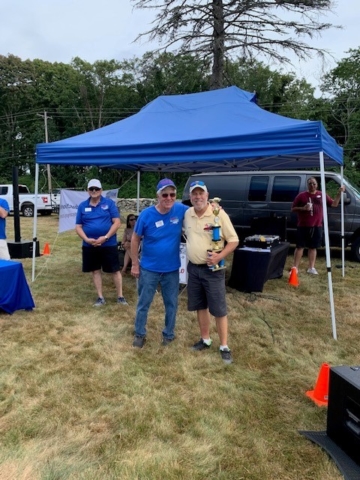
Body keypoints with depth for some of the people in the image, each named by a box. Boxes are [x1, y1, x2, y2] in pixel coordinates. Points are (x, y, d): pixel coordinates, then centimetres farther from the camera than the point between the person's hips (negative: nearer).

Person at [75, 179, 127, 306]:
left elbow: (117, 222, -8)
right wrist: (87, 239, -12)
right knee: (95, 270, 11)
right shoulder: (82, 206, 5)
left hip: (109, 244, -3)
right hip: (89, 245, 3)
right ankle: (100, 297, 24)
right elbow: (78, 226, 5)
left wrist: (105, 237, -18)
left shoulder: (109, 203, -3)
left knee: (115, 270, 3)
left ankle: (120, 296, 17)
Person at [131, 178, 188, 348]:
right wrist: (135, 264, -4)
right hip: (149, 268, -1)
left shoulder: (181, 210, -10)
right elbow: (135, 239, -4)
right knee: (143, 303, 12)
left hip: (172, 269, 2)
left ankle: (169, 334, 36)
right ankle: (139, 334, 32)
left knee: (171, 303, 15)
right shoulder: (146, 214, -14)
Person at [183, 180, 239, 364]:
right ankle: (205, 339, 32)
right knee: (200, 306, 16)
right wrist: (190, 249, 5)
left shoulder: (219, 214, -13)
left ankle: (224, 347, 14)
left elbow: (234, 240, -11)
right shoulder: (187, 214, 3)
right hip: (193, 268, 5)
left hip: (213, 269, -5)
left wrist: (220, 256, -23)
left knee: (219, 309, 1)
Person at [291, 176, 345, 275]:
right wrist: (303, 208, -16)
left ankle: (311, 268, 17)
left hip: (317, 227, 3)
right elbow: (293, 209, 0)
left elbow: (334, 204, 11)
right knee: (300, 246, 0)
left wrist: (339, 193, 1)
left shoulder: (322, 195, 8)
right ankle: (295, 267, 5)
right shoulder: (301, 195, -1)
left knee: (313, 247, 9)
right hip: (303, 226, -3)